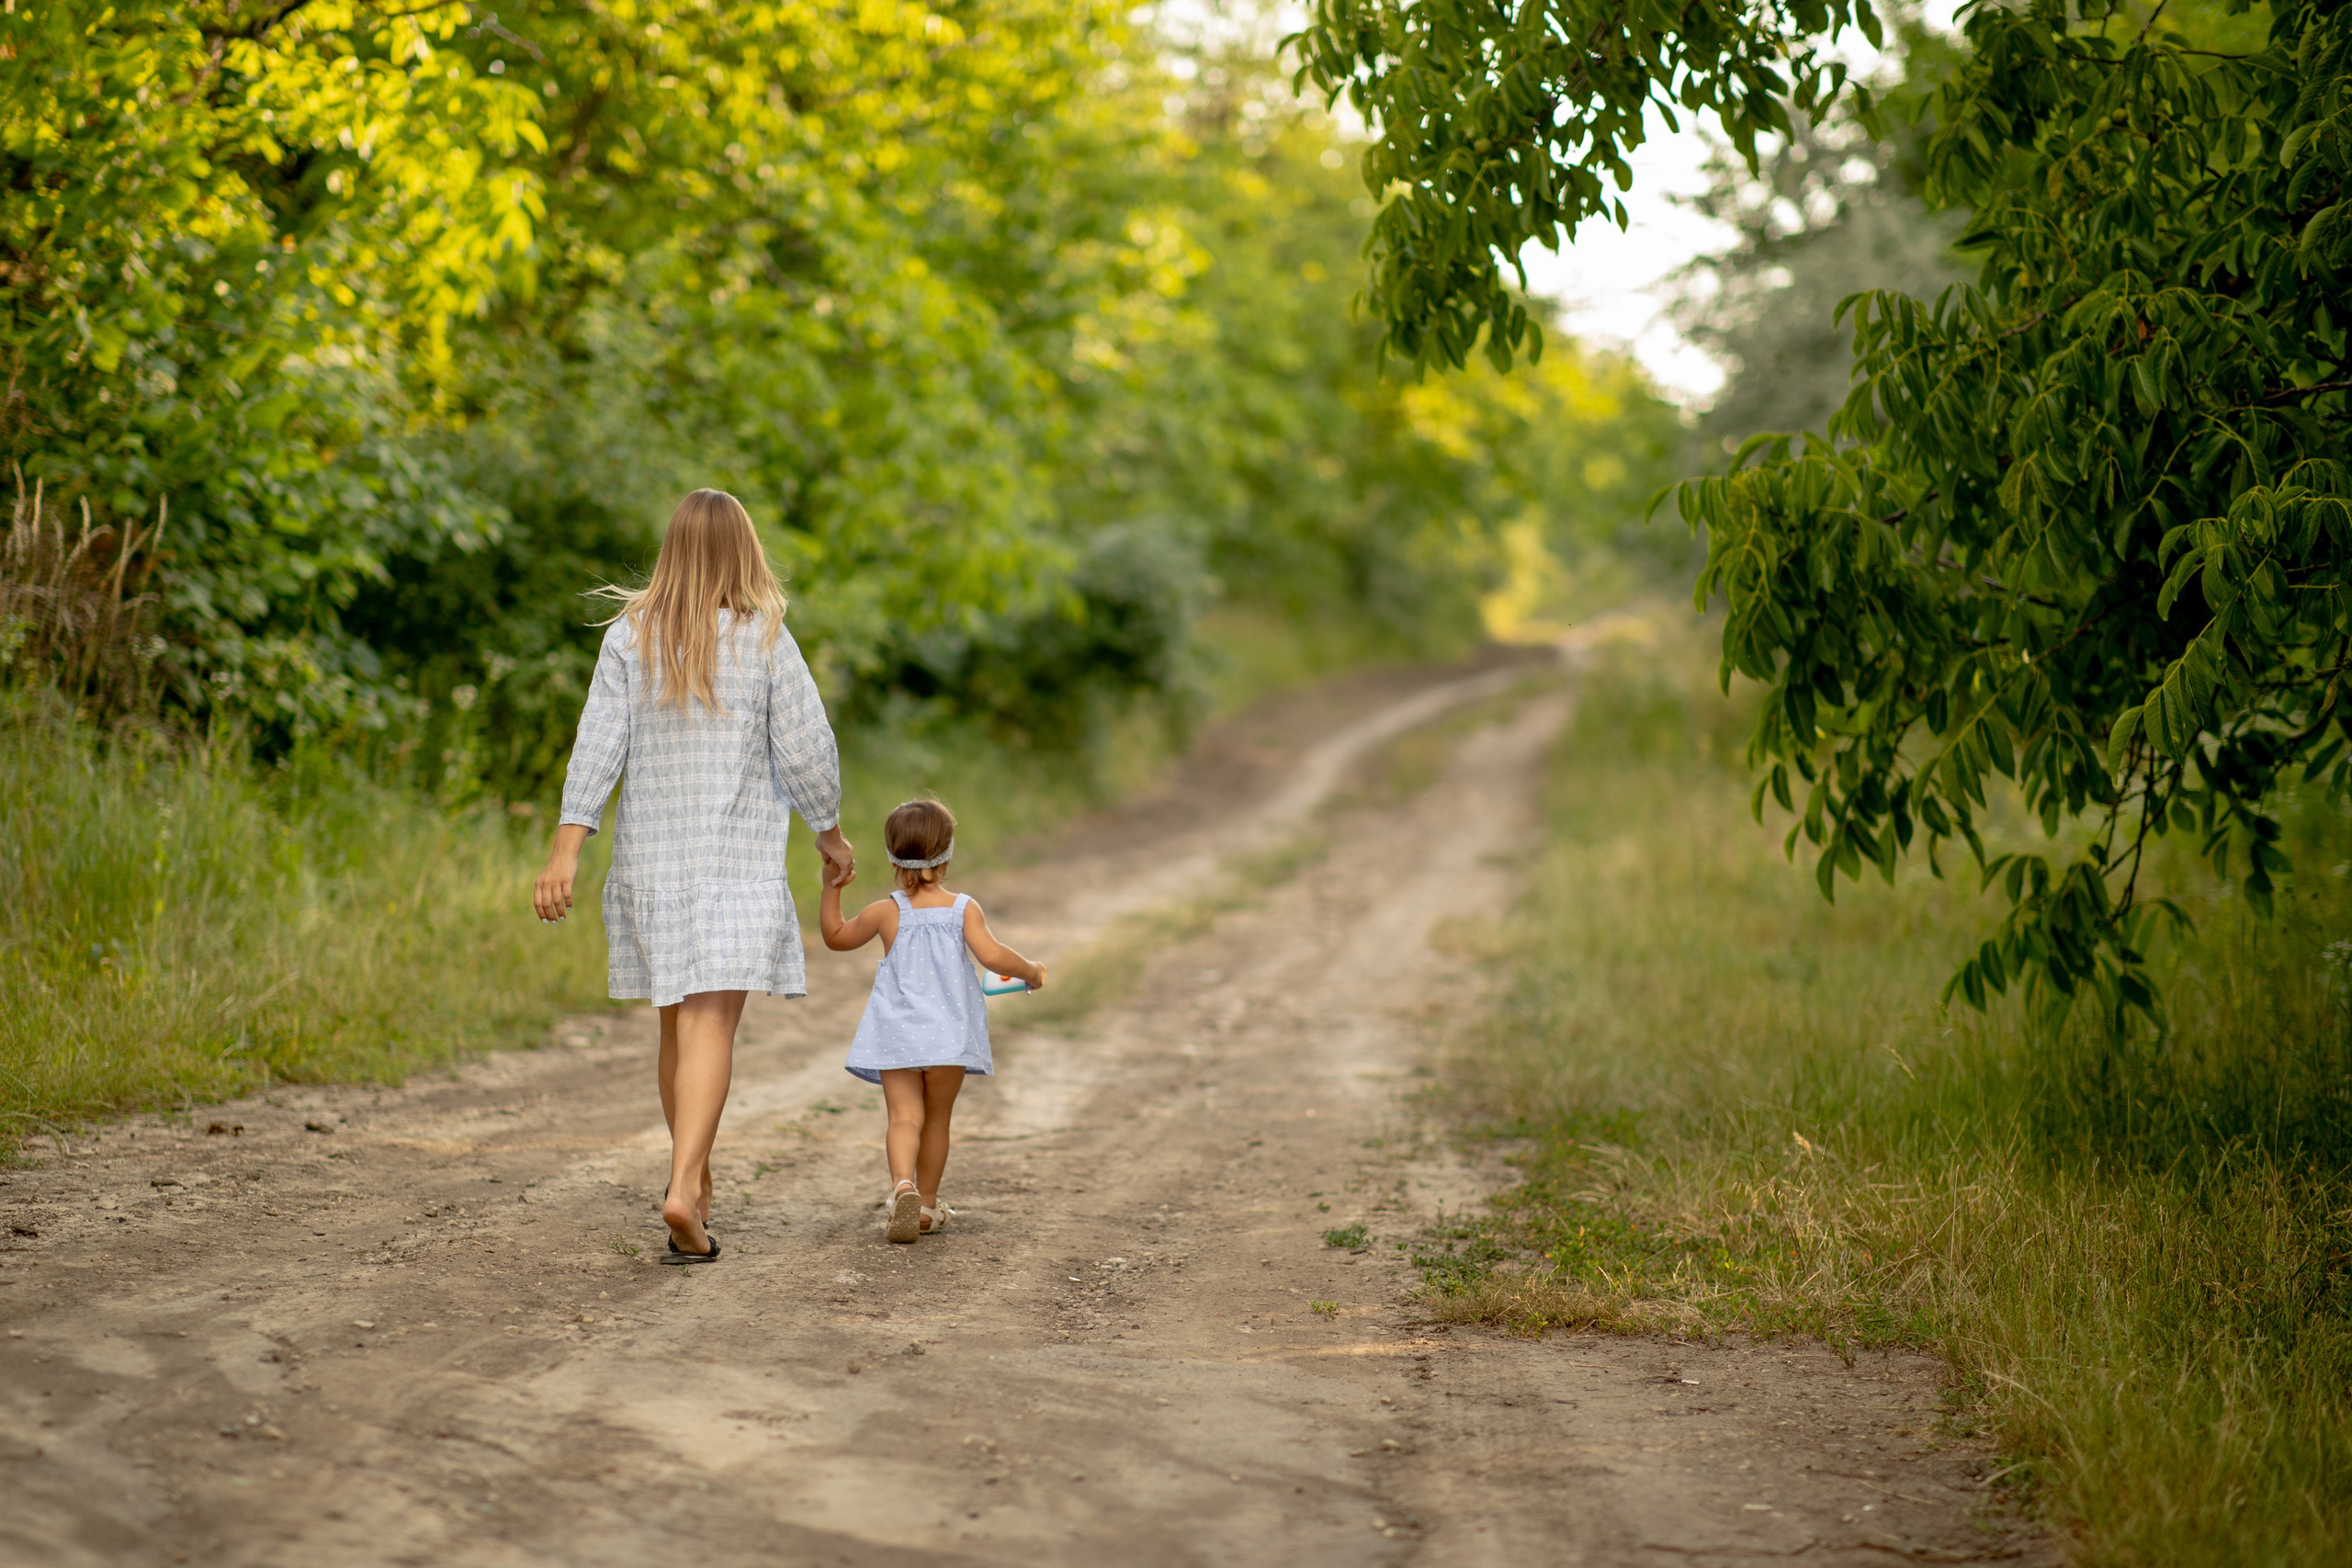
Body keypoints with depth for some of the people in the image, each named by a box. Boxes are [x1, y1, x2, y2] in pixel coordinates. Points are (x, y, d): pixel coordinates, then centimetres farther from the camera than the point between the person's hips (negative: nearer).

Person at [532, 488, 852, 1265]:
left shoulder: (630, 636, -1)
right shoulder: (764, 639, -7)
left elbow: (598, 744, -7)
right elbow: (805, 750, -5)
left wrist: (566, 848, -9)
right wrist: (832, 834, 10)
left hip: (651, 852, 3)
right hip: (739, 856, -3)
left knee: (679, 1020, 17)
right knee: (711, 1024, -9)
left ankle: (692, 1178, 32)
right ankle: (685, 1190, -24)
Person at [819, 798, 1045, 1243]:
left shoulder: (885, 912, 0)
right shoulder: (963, 909, -4)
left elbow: (835, 936, 14)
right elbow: (992, 956, -16)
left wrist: (831, 888, 20)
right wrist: (1031, 971, 1)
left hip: (897, 1036, 0)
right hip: (949, 1037, 0)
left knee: (905, 1117, -5)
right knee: (937, 1119, 15)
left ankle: (903, 1185, -31)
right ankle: (927, 1204, 22)